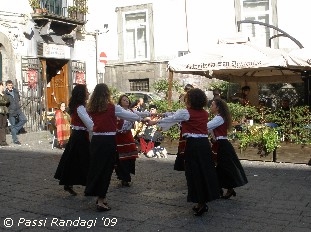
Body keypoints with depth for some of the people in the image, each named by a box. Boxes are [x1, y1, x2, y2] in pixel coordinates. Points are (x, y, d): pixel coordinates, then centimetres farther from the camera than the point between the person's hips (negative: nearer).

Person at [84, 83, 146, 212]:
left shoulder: (91, 108, 5)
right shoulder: (112, 107, -7)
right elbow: (128, 115, 3)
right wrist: (139, 118, 22)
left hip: (96, 140, 5)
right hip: (108, 141, -5)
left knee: (96, 167, 15)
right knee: (106, 169, 2)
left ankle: (100, 196, 28)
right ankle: (101, 201, 6)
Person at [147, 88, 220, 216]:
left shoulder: (186, 113, -5)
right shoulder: (205, 114, 11)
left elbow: (170, 119, 6)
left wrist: (155, 122, 20)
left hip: (192, 144, -6)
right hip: (204, 143, 6)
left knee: (194, 173, 3)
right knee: (205, 171, 11)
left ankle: (201, 203, 7)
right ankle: (204, 201, 21)